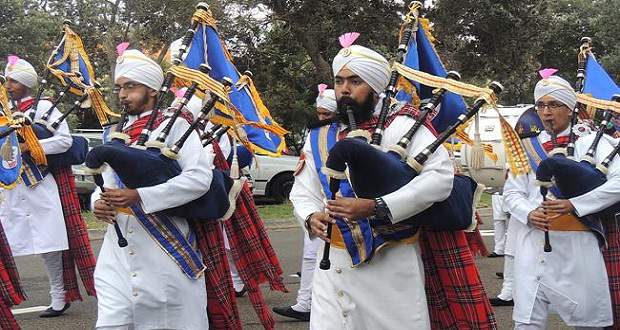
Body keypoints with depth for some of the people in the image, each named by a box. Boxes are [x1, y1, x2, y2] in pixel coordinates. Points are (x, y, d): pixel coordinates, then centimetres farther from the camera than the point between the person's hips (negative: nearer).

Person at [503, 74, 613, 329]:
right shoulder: (528, 147, 10)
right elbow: (512, 192, 11)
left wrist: (573, 205, -17)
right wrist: (529, 214, -9)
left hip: (577, 243, -2)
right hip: (534, 242, 2)